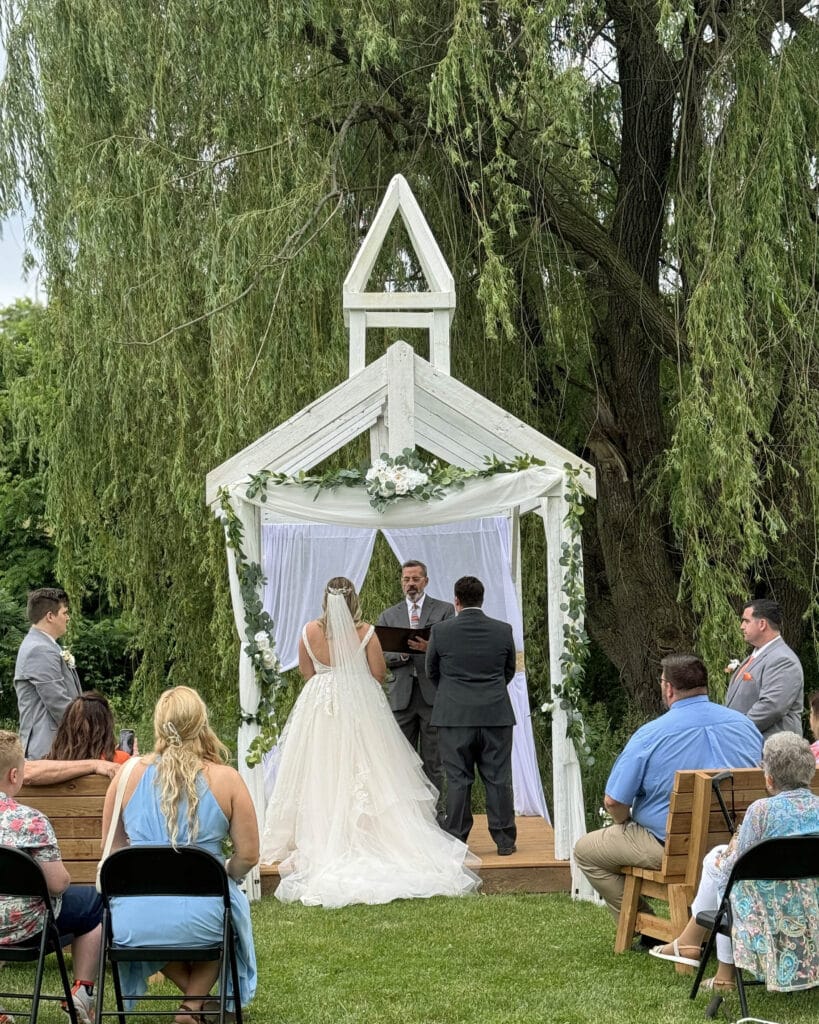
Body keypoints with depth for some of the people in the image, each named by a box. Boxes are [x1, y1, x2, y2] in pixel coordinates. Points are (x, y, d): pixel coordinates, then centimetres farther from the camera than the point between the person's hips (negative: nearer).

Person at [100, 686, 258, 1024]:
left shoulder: (130, 774, -1)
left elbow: (112, 846, 11)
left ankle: (192, 993, 33)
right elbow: (247, 856, -4)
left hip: (135, 926, 2)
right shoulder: (226, 779, -7)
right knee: (234, 903, 34)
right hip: (200, 922, -1)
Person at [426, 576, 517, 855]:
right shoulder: (503, 630, -1)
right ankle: (504, 840, 9)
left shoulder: (441, 631, -5)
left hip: (454, 717, -1)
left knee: (458, 780, 4)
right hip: (497, 715, 1)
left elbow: (432, 672, 9)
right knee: (498, 779, 6)